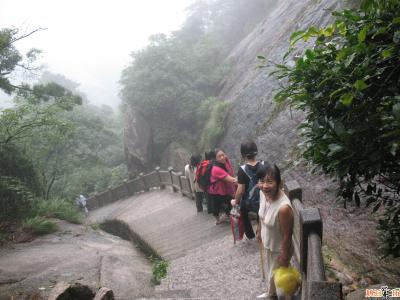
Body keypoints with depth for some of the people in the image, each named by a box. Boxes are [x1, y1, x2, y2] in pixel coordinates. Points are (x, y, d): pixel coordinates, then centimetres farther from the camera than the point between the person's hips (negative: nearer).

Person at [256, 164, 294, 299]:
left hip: (278, 248, -7)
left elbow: (287, 235, -26)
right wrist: (259, 231, 17)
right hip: (267, 243, 8)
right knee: (269, 270, 31)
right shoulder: (263, 193, -16)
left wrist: (284, 257, -15)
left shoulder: (283, 207, -39)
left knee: (276, 276, 18)